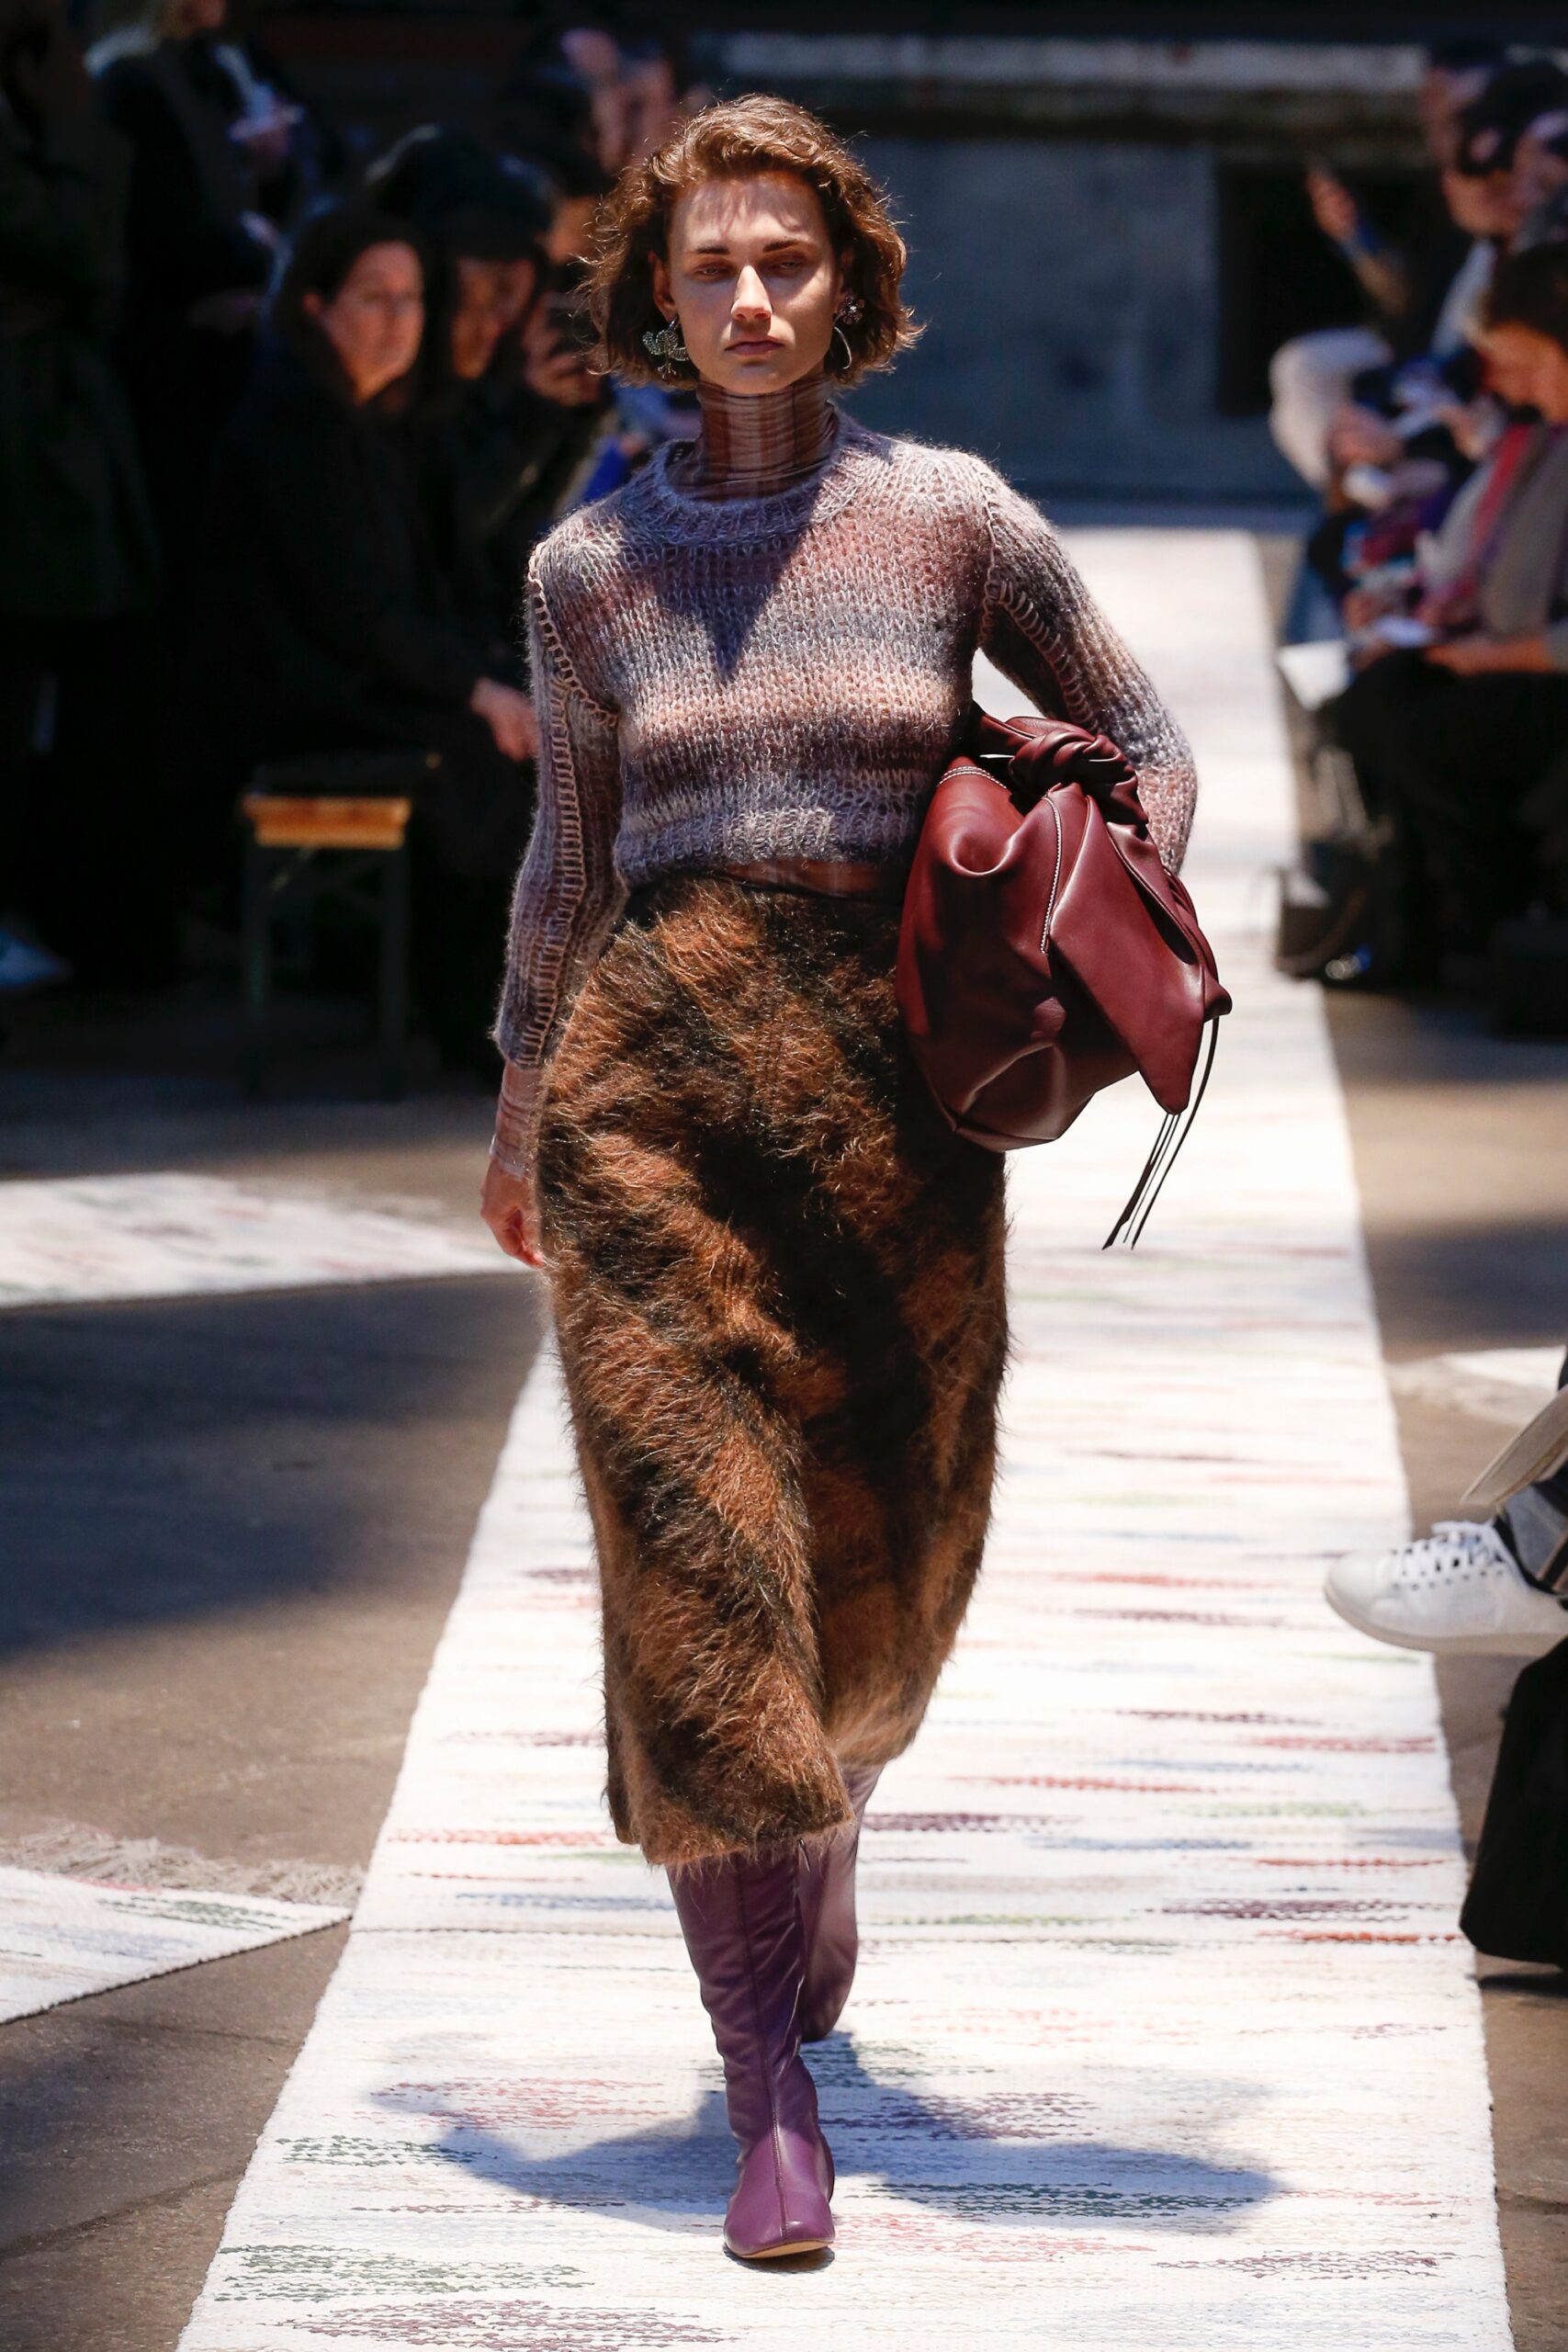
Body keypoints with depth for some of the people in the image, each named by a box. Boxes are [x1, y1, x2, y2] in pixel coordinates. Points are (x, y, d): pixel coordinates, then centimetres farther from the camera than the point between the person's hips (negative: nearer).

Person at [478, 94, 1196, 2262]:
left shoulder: (952, 520, 0)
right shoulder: (589, 566, 5)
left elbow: (1143, 745, 11)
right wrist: (523, 1095, 25)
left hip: (892, 1088, 0)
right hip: (657, 1080, 0)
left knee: (887, 1558, 10)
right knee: (699, 1544, -10)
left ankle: (820, 1824, 46)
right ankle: (772, 2104, -9)